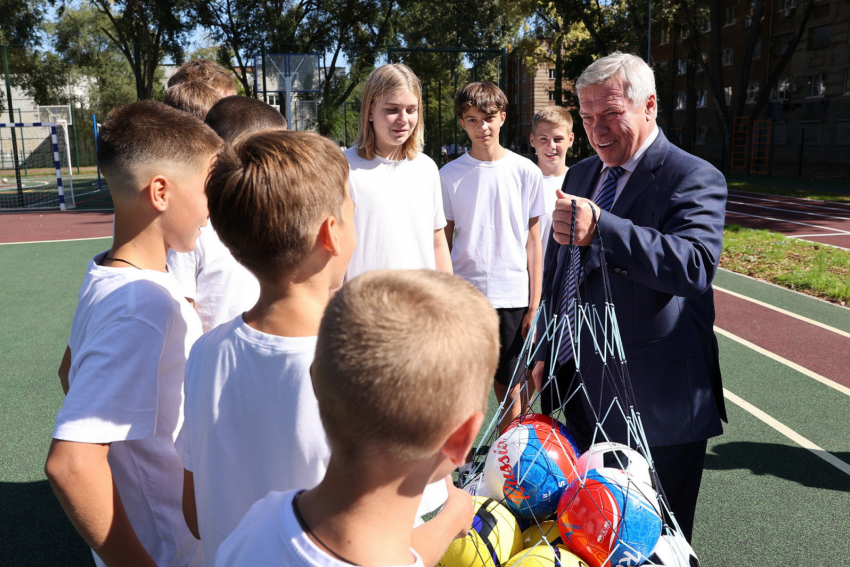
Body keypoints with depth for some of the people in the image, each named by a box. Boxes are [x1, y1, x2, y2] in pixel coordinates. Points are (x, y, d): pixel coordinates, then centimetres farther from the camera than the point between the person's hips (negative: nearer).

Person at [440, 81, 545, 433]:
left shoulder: (526, 172, 2)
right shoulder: (449, 176, 2)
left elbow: (533, 241, 4)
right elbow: (442, 242, 5)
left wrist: (534, 305, 0)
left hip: (512, 298, 0)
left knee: (508, 388, 9)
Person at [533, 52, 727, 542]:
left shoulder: (695, 179, -11)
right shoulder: (580, 175, 11)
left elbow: (696, 265, -30)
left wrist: (601, 229, -41)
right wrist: (546, 353, 15)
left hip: (659, 406, -6)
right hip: (586, 393, 6)